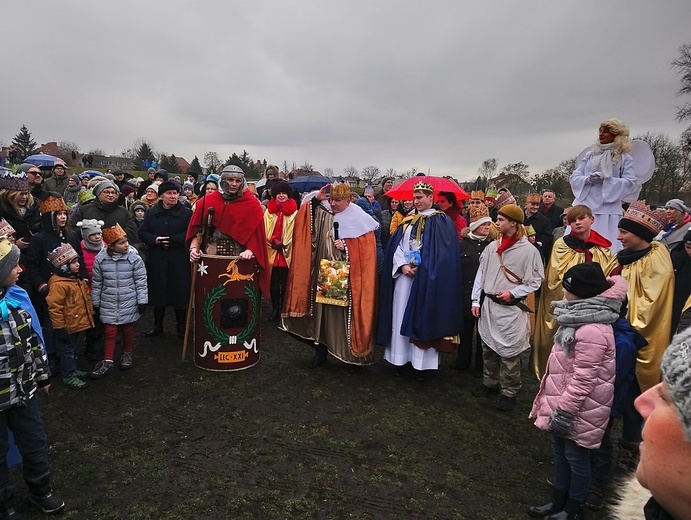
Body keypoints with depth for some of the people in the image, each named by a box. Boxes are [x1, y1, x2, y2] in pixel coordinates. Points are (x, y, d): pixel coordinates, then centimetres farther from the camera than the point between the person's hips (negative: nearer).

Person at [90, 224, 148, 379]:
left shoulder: (134, 258, -12)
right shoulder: (101, 259, -8)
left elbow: (141, 281, -7)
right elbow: (96, 283, 2)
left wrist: (142, 301, -7)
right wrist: (96, 303, 7)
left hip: (129, 302, -1)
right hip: (108, 303, 1)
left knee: (128, 330, 14)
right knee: (110, 332, 5)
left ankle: (127, 354, 35)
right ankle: (108, 362, 16)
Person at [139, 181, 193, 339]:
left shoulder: (187, 213, 0)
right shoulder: (151, 213, 10)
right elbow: (142, 232, 6)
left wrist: (171, 240, -18)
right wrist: (155, 240, -14)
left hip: (179, 262, -3)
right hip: (157, 260, 3)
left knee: (180, 295, 3)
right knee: (158, 293, 11)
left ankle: (181, 327, 18)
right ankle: (157, 326, 27)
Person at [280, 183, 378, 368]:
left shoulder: (359, 220, -7)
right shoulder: (323, 212, 4)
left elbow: (366, 251, -7)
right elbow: (303, 216, 8)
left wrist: (346, 247, -21)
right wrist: (316, 198, -5)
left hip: (346, 279, -4)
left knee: (343, 315, 0)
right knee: (321, 312, 8)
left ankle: (352, 353, 17)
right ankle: (321, 350, 22)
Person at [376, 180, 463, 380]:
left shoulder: (442, 221, -2)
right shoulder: (408, 220, 14)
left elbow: (443, 254, -10)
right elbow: (396, 245, 9)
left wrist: (420, 267, -15)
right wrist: (402, 265, -8)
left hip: (426, 279, -5)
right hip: (404, 275, 5)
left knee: (422, 318, -1)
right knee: (401, 317, 6)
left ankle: (421, 363, 7)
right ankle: (400, 357, 16)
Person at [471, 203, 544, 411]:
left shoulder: (529, 250, -8)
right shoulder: (492, 247, 6)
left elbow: (534, 281, -3)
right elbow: (481, 274, 10)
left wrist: (512, 293, -13)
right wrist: (476, 301, 7)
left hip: (511, 309, -5)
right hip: (488, 305, 5)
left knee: (509, 352, 0)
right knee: (488, 347, 16)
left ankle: (509, 392, 15)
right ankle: (490, 383, 33)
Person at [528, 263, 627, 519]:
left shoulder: (591, 331, -29)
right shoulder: (582, 318, 5)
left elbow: (583, 379, -27)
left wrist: (565, 411, -21)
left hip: (578, 410, -10)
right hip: (564, 403, 10)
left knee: (576, 457, 10)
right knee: (560, 453, 21)